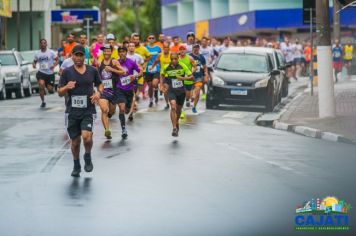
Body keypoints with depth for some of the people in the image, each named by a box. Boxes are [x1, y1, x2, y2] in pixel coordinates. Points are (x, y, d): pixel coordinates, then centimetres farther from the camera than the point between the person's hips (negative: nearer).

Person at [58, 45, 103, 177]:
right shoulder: (67, 72, 2)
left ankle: (88, 157, 10)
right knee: (75, 140, 7)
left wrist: (98, 93, -3)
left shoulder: (92, 70, 4)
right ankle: (76, 165, 29)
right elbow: (60, 93, 3)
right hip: (72, 111, 1)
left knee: (87, 136, -20)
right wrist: (67, 87, -18)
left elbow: (100, 84, 19)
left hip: (88, 110, -1)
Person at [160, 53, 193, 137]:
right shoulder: (166, 68, -6)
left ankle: (177, 123, 48)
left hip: (181, 91, 1)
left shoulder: (182, 66, -9)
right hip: (171, 91, -1)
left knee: (179, 109, 16)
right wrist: (161, 85, 5)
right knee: (173, 107, -23)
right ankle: (174, 128, -24)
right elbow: (162, 75, 17)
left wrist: (183, 78, -25)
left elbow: (191, 77, -8)